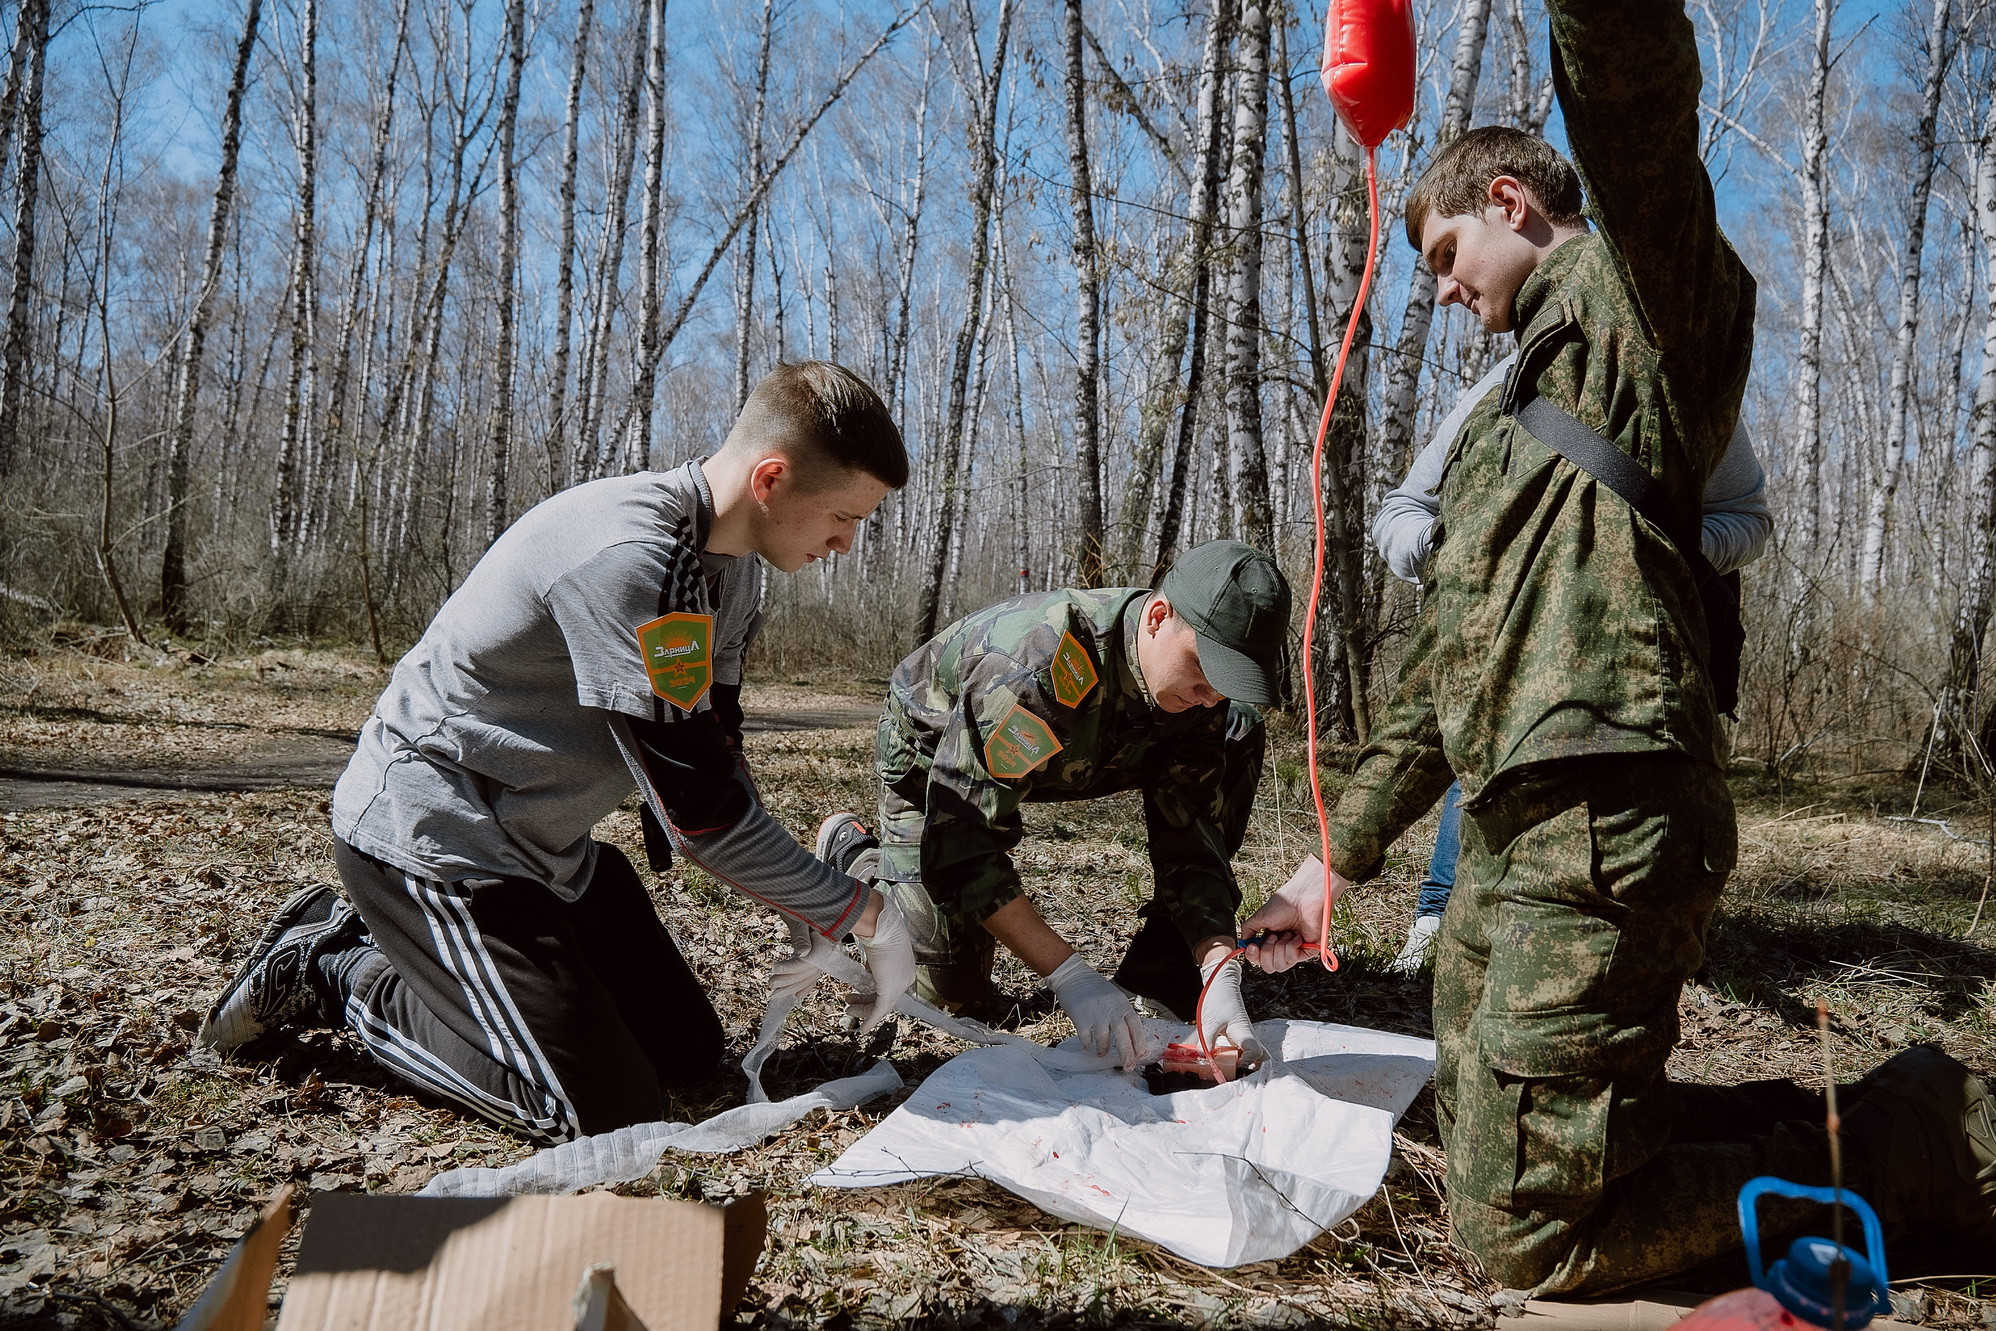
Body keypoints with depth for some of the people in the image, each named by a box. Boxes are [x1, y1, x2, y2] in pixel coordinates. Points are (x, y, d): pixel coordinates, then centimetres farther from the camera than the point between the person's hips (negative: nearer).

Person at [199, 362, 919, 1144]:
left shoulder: (734, 563, 2)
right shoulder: (630, 557, -30)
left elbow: (714, 758, 5)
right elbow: (696, 807, -29)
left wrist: (815, 916, -4)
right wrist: (861, 912, -18)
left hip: (547, 843, 10)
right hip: (429, 834, -10)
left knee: (688, 1052, 12)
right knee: (609, 1112, -12)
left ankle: (386, 940, 20)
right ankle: (337, 972, 5)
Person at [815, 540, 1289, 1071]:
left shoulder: (1200, 698, -23)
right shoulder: (1035, 671, -44)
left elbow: (1191, 845, -21)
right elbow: (964, 847, -43)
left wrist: (1221, 978, -38)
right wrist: (1072, 978, -47)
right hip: (935, 754, -5)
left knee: (1239, 737, -11)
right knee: (957, 995, -8)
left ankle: (1164, 971, -1)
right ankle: (850, 851, 18)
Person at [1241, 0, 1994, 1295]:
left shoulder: (1640, 288, 3)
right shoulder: (1507, 420, 28)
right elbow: (1442, 670, 27)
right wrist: (1339, 858, 25)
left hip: (1605, 823, -10)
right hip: (1516, 838, 10)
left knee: (1525, 1235, -7)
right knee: (1484, 1140, 15)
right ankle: (1830, 1129, 20)